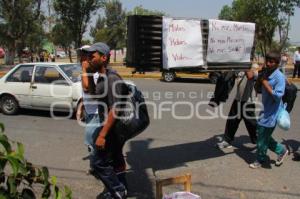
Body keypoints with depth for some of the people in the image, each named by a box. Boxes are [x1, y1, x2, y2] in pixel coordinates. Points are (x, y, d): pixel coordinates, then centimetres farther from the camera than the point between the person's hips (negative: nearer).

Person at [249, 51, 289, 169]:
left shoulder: (279, 77, -19)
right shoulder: (265, 73, 5)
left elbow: (278, 96, -26)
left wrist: (265, 84, -24)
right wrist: (259, 81, -6)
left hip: (271, 113, -8)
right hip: (265, 110, 8)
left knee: (262, 138, 3)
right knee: (263, 135, 17)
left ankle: (260, 160, 24)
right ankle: (281, 150, 35)